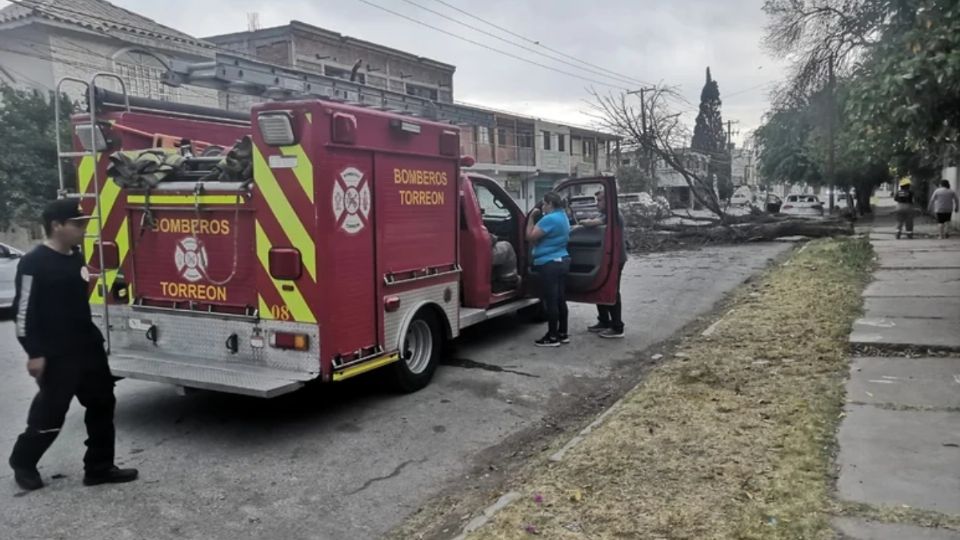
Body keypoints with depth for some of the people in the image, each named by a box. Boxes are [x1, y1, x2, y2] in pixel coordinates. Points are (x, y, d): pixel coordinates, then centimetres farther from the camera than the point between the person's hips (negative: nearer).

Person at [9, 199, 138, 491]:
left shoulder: (76, 258, 10)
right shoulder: (34, 263, -14)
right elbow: (25, 310, -16)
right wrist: (34, 353, -19)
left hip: (88, 348, 8)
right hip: (56, 354, -8)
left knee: (102, 405, 9)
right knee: (49, 413, 4)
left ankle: (99, 467, 18)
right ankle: (23, 462, 28)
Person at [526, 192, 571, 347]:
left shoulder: (550, 219, -18)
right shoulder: (563, 217, 15)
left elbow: (530, 237, -15)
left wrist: (531, 217, -6)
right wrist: (537, 217, 15)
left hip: (549, 264, -10)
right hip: (562, 261, 10)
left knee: (550, 301, -3)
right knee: (560, 300, 14)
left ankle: (552, 337, 2)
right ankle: (562, 334, 20)